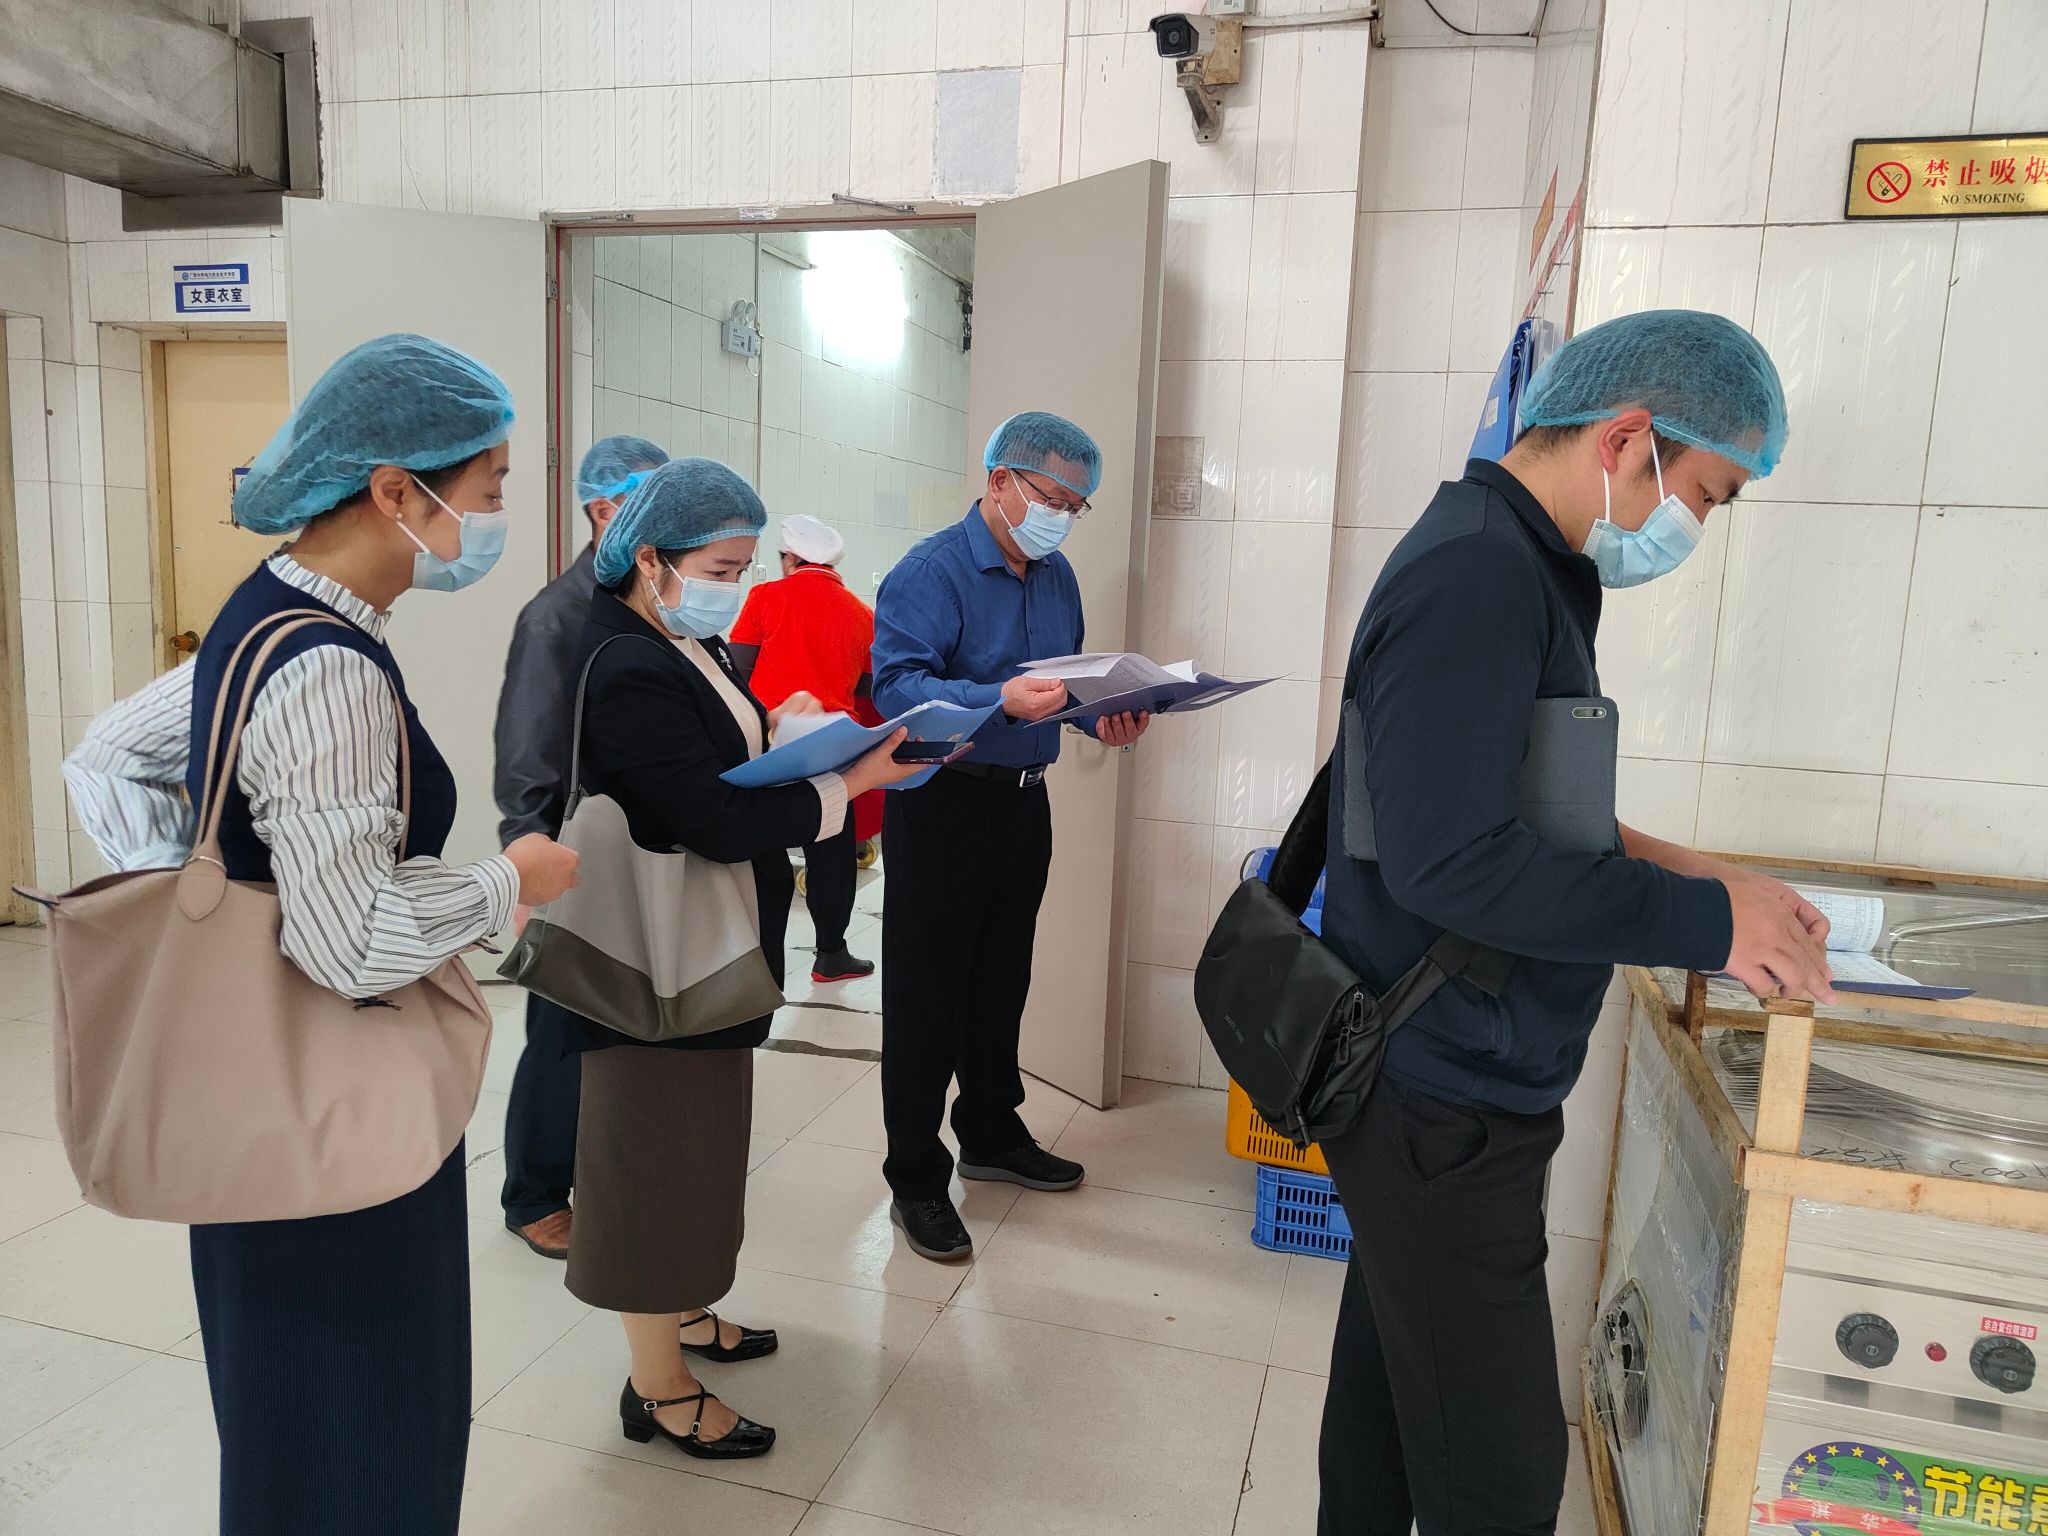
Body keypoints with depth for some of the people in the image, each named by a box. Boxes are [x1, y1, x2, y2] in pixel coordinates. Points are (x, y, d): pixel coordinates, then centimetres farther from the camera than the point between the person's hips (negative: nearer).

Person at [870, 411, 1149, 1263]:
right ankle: (916, 1181, 14)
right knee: (925, 995, 1)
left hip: (1023, 801, 8)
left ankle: (992, 1135, 38)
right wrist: (1000, 700, -37)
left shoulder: (1057, 576, 10)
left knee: (1002, 982, 19)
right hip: (942, 804, -7)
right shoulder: (931, 571, -14)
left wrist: (1102, 717, -2)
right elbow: (896, 687, -25)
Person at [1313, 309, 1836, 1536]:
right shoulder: (1482, 576, -21)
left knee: (1392, 1383, 23)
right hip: (1445, 1103, -10)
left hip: (1426, 1080, 10)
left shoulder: (1509, 562, 11)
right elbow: (1445, 860, -29)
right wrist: (1709, 924, -20)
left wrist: (1668, 866, 8)